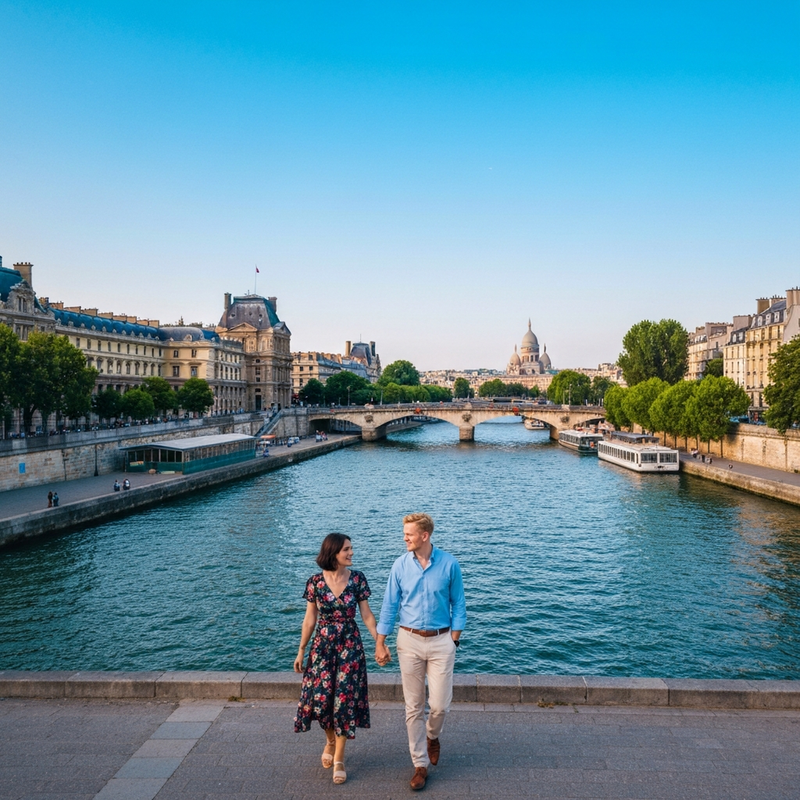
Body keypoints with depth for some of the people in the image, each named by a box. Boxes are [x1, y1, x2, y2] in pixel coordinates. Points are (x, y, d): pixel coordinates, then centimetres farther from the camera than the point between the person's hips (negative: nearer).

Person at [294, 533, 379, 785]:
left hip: (350, 646, 0)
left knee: (345, 699, 2)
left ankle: (339, 759, 19)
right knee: (321, 698, 2)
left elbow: (367, 615, -1)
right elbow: (310, 619, 2)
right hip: (323, 646, 0)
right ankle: (330, 740, 35)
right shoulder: (316, 581, -7)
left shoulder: (357, 578, -6)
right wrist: (301, 651, 4)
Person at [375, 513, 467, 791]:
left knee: (440, 704, 1)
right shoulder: (400, 565, -5)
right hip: (409, 641, 1)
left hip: (441, 641, -1)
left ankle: (432, 736, 35)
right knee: (413, 707, 7)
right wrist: (380, 643, -2)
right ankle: (420, 764, 22)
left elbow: (458, 604, -1)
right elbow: (390, 605, 0)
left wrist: (454, 640, -4)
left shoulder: (449, 564, -9)